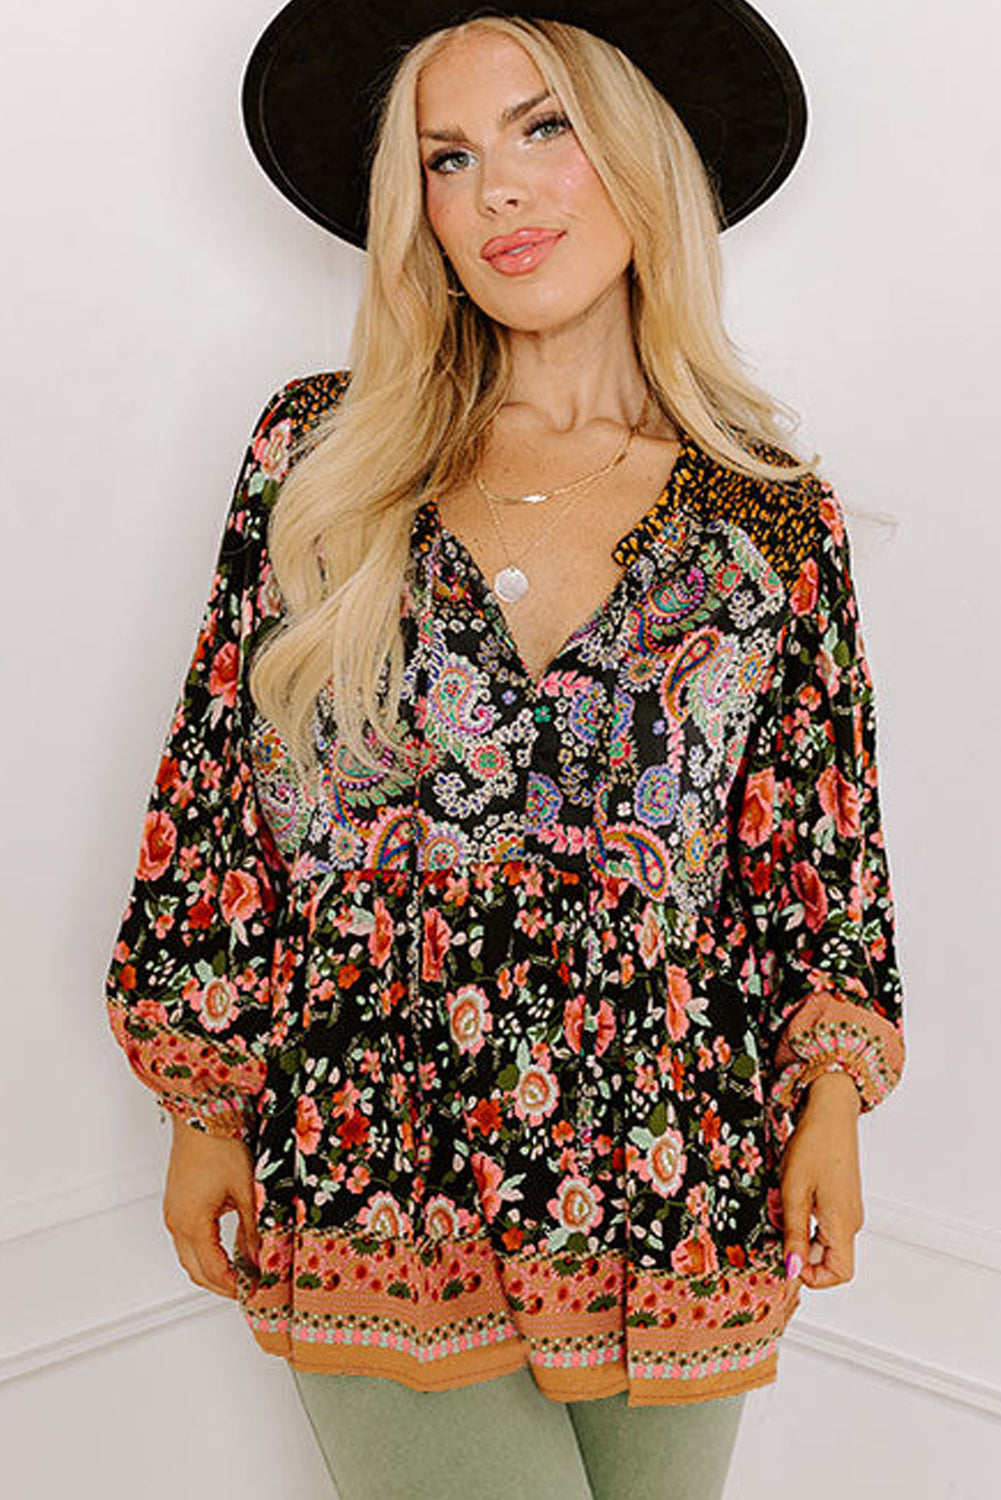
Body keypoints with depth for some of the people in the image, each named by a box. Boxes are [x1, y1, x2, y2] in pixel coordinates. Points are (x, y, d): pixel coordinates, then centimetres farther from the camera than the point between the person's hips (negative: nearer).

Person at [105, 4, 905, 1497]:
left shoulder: (775, 519, 0)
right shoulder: (322, 453, -1)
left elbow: (823, 842, 7)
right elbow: (216, 794, 2)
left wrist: (833, 1088, -2)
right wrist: (206, 1104, 3)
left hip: (679, 1196, 2)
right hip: (373, 1189, -1)